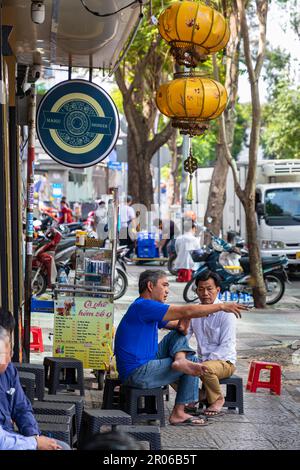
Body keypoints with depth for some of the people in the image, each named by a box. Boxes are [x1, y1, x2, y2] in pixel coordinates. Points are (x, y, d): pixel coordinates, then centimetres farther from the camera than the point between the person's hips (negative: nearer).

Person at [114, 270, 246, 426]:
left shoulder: (150, 309, 18)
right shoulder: (143, 306, -17)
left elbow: (179, 325, 18)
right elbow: (187, 311, -21)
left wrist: (183, 325, -8)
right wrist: (222, 306, -16)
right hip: (137, 375, -10)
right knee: (192, 361, -1)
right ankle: (178, 413, 5)